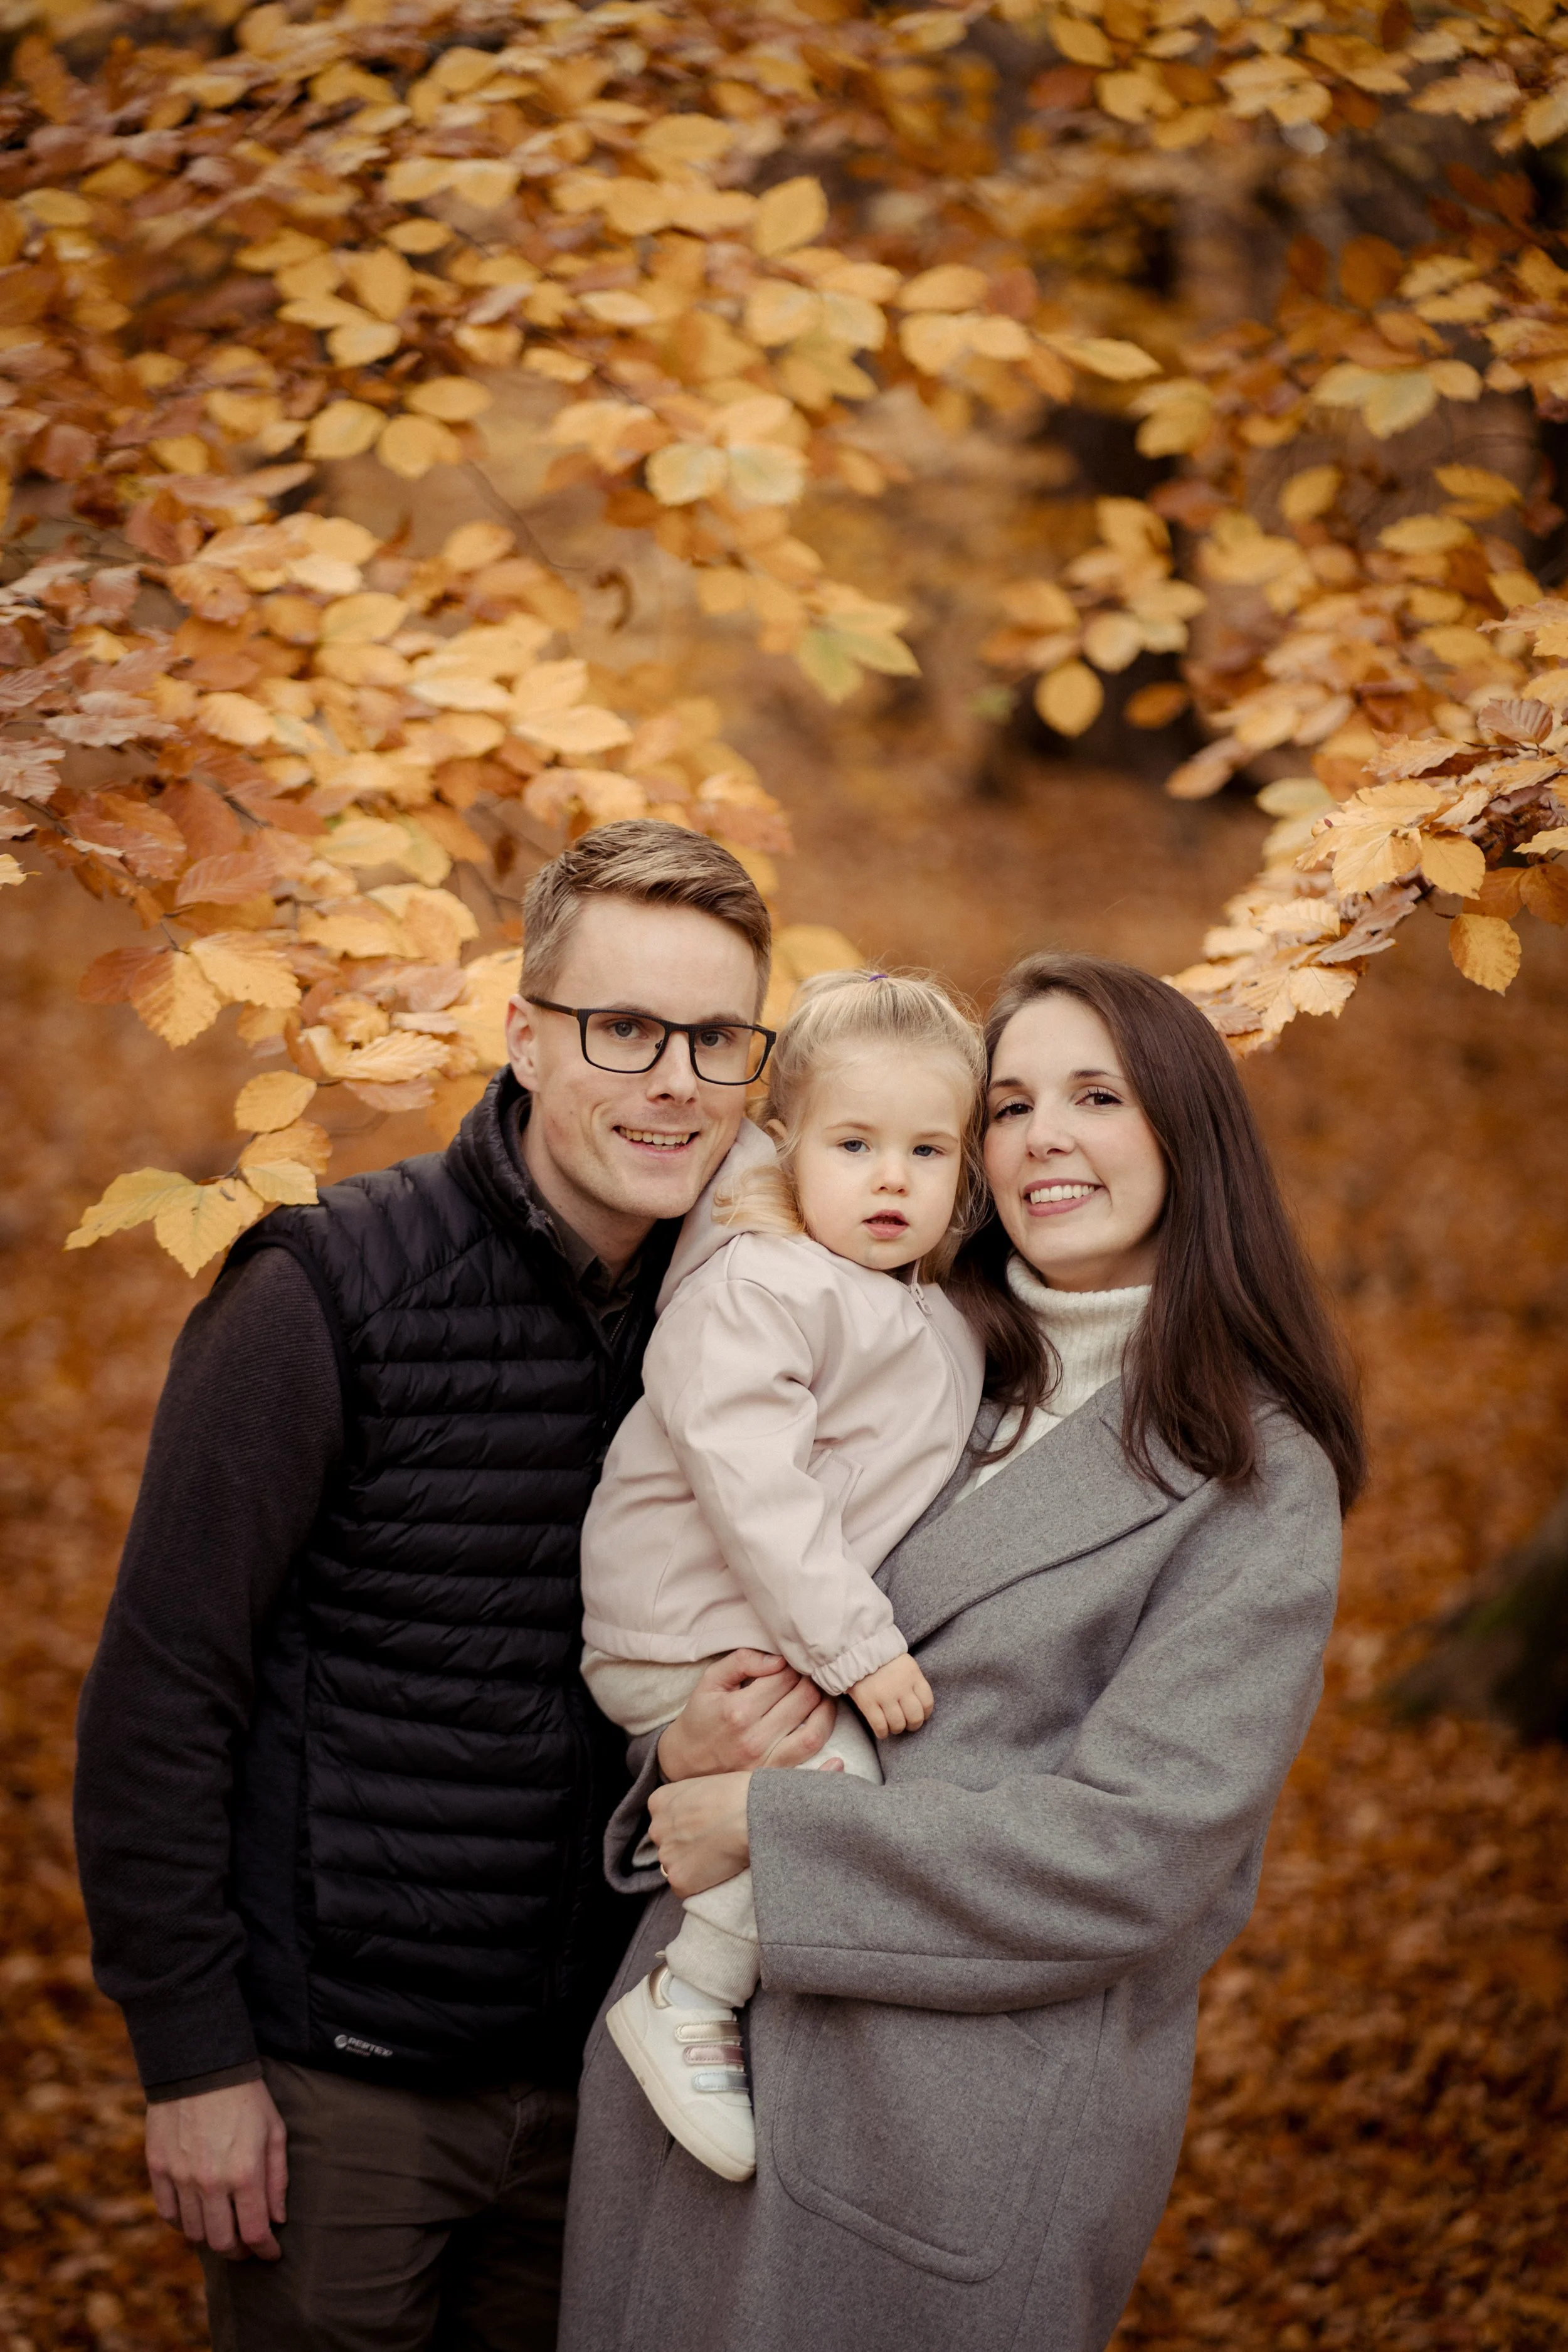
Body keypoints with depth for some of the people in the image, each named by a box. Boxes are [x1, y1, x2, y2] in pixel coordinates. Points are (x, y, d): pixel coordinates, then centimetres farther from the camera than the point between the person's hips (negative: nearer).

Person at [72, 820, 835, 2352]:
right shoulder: (330, 1292, -14)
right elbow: (160, 1695, -12)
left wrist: (789, 1695, -10)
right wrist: (191, 2055, -12)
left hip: (588, 2058, 5)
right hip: (334, 2076, -4)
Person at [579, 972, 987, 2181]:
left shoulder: (942, 1320, 11)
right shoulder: (753, 1290, -17)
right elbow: (751, 1485, -24)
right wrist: (856, 1648, -25)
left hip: (808, 1627, 9)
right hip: (693, 1638, -9)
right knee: (829, 1777, -24)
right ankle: (688, 2002, -9)